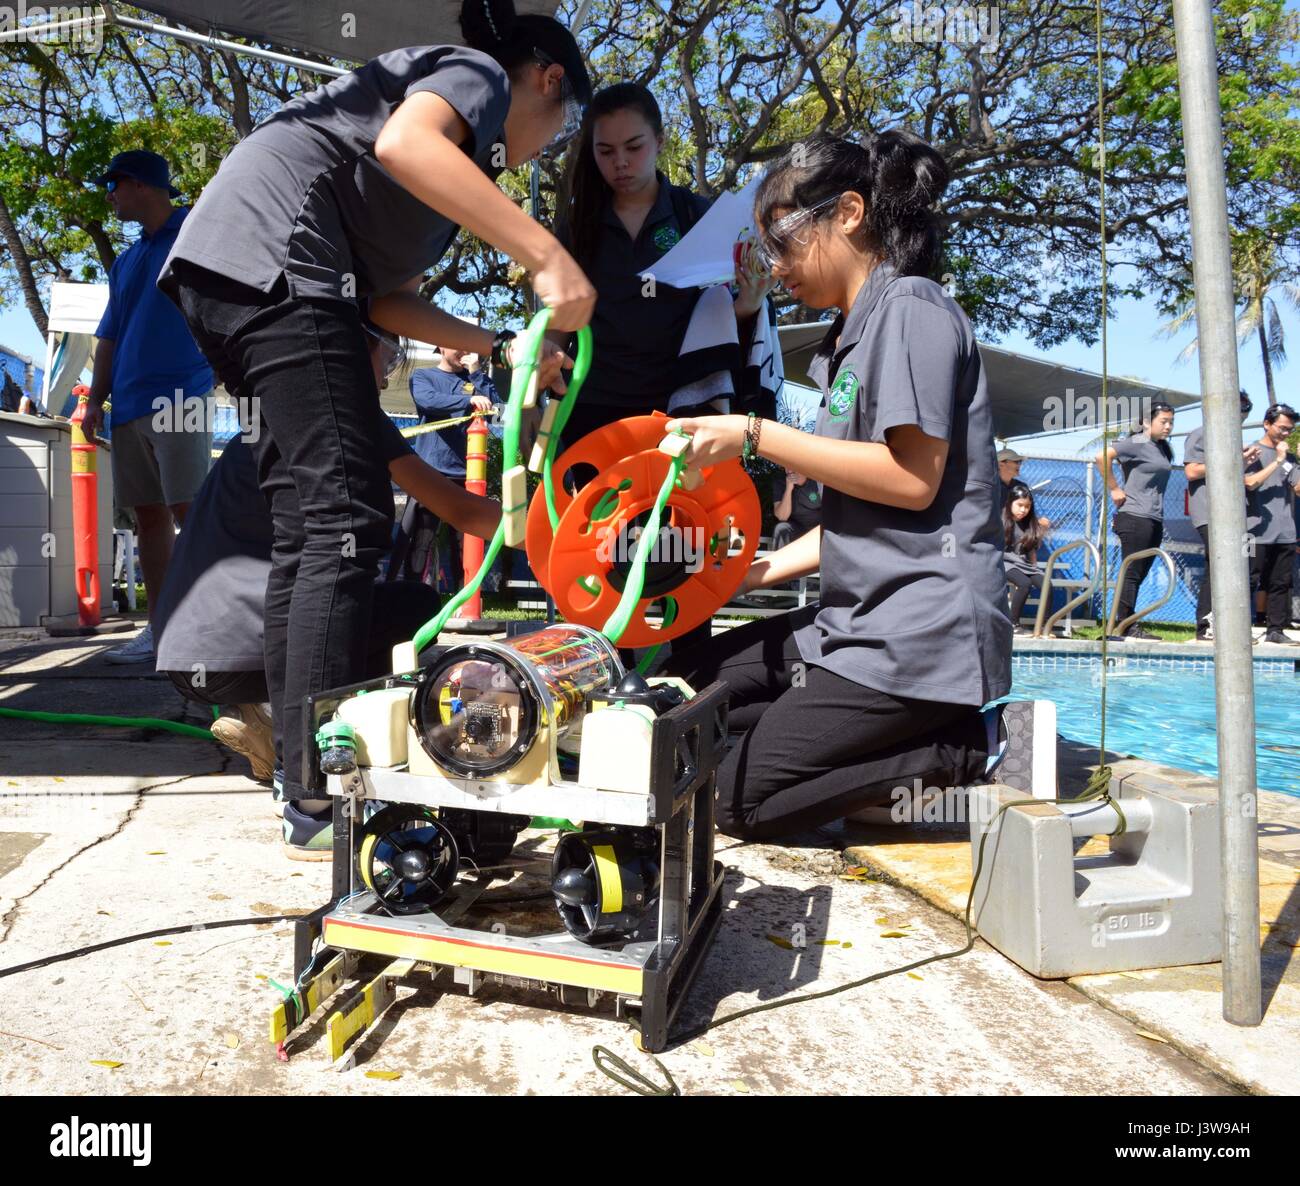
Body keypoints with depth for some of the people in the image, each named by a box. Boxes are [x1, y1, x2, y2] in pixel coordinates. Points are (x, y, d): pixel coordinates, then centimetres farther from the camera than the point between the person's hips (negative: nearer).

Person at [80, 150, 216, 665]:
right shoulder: (125, 262, 24)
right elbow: (109, 338, 23)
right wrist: (96, 400, 15)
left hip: (180, 398, -7)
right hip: (130, 405, 7)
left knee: (190, 511, -11)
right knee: (149, 515, 5)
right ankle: (159, 630, 10)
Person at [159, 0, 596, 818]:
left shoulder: (465, 145, 31)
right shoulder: (476, 71, 6)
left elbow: (387, 296, 21)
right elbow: (402, 143, -19)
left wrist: (501, 347, 19)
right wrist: (545, 252, -22)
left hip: (220, 273, 10)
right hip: (273, 258, -10)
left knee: (308, 524, 8)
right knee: (348, 520, -14)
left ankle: (301, 763, 14)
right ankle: (323, 788, -13)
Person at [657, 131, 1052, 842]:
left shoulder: (911, 305, -8)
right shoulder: (850, 336, 19)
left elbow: (913, 480, -20)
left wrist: (756, 436, -15)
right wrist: (756, 573, 12)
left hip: (919, 631, -10)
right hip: (857, 618, 10)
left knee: (736, 801, -10)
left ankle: (972, 749, -4)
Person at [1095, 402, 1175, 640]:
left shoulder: (1162, 448, 18)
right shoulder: (1137, 443, -9)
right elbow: (1103, 456, -22)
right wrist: (1114, 489, -17)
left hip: (1155, 520, 9)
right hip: (1135, 517, -9)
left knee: (1139, 575, 9)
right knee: (1131, 574, -7)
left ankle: (1128, 626, 13)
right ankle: (1123, 626, -4)